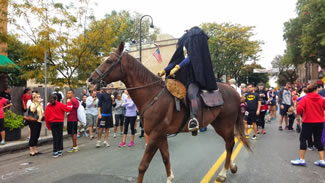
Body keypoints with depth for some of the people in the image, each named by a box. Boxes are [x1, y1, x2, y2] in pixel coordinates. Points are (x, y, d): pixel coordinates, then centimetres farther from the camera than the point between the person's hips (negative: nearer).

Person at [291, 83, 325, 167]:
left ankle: (301, 159, 3)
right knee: (318, 140, 14)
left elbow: (299, 108, -23)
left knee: (303, 139, 4)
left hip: (308, 122, -4)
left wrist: (298, 116, -8)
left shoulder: (305, 99, -9)